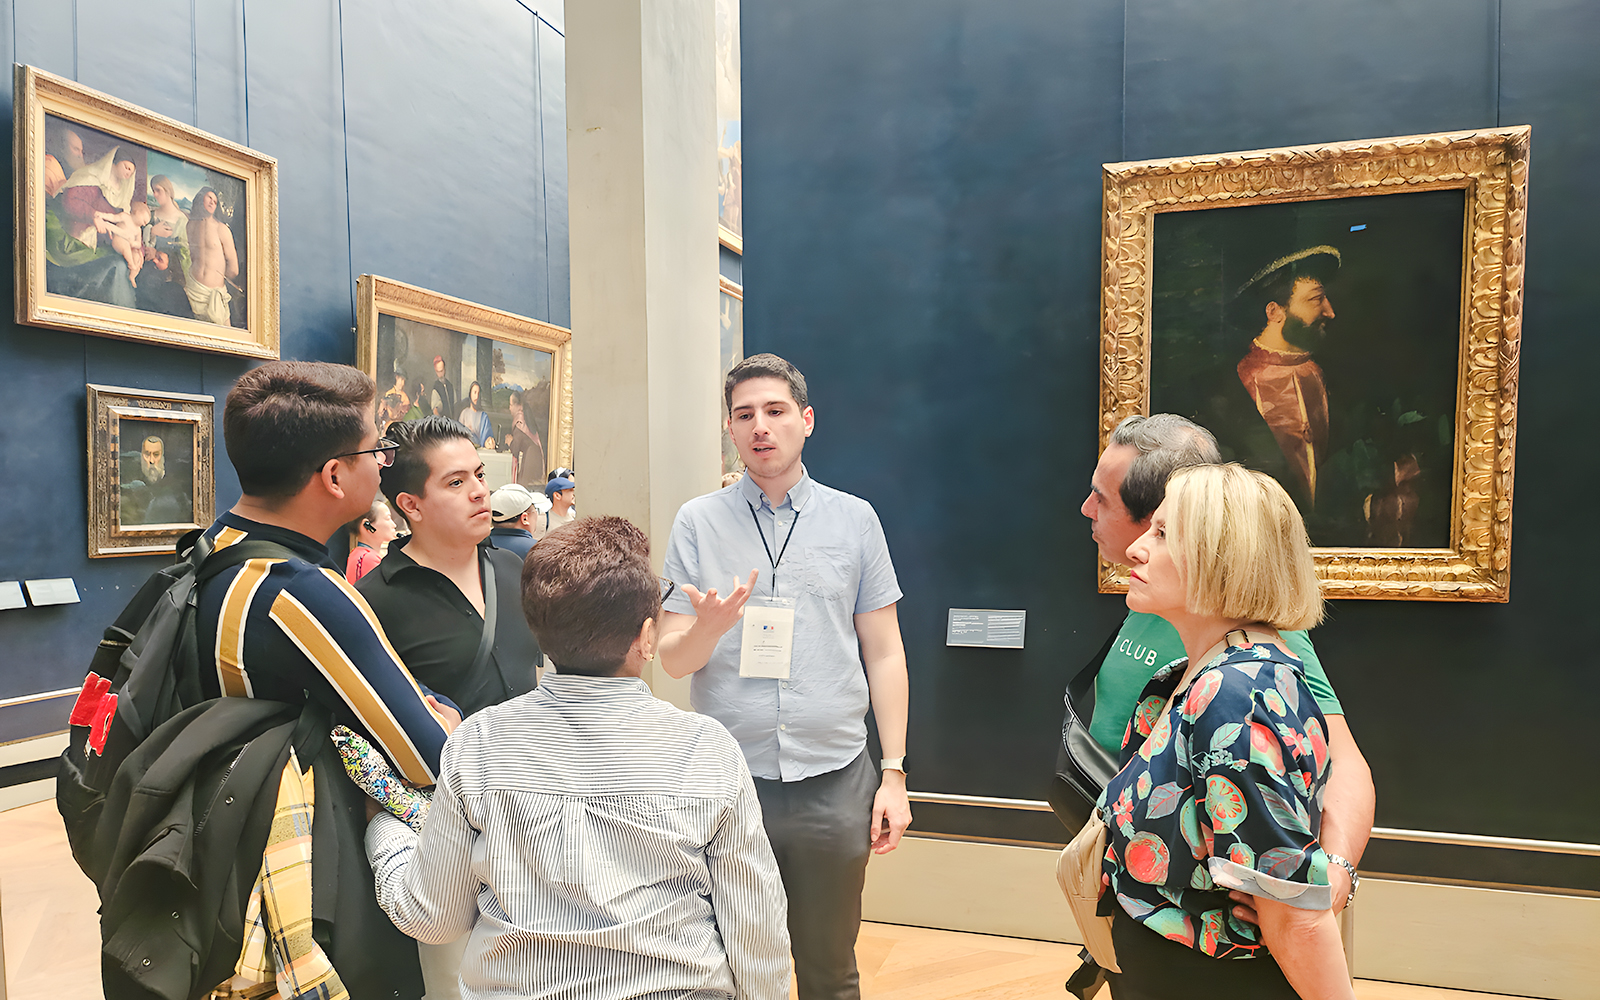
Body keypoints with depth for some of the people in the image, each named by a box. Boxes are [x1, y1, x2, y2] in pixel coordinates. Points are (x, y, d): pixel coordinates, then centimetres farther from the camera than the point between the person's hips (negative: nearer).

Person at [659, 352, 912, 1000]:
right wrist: (710, 626, -22)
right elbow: (673, 660, 1)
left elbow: (884, 655, 5)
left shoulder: (854, 519, 4)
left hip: (833, 781, 1)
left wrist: (894, 774, 0)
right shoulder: (697, 522, 2)